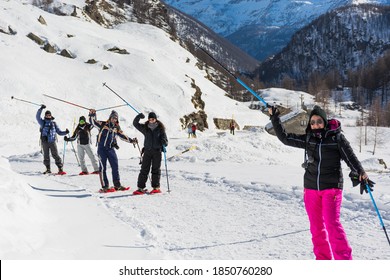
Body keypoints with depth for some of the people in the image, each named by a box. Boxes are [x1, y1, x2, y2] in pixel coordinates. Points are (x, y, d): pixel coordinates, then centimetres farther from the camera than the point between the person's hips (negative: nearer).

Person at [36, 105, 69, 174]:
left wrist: (65, 132, -1)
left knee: (55, 155, -6)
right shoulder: (43, 122, 10)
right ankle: (48, 169, 14)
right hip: (44, 142, 0)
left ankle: (60, 169, -7)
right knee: (46, 156, 5)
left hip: (52, 142, 0)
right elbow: (38, 117, -6)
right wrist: (41, 109, -16)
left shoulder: (54, 123, 15)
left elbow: (59, 132, 16)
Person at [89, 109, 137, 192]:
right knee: (103, 167, -4)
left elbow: (122, 136, 18)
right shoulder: (103, 124, 2)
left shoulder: (117, 128, 11)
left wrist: (131, 140, 13)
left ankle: (117, 185, 9)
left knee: (115, 166, 1)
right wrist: (92, 115, -17)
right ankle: (105, 186, 1)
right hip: (101, 148, -3)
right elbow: (93, 122, -1)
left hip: (110, 149, 4)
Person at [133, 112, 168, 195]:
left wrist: (164, 143, -19)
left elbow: (164, 138, 3)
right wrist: (139, 117, -8)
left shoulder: (160, 128, 3)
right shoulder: (145, 128, 8)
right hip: (147, 150, 2)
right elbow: (135, 123, 9)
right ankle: (141, 188, 2)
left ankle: (156, 187, 8)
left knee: (156, 169, 2)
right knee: (144, 169, 1)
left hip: (157, 151, -2)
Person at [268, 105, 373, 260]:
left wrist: (361, 173, -20)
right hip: (311, 188, 4)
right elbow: (285, 138, 10)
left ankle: (344, 260, -7)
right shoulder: (307, 139, 6)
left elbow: (350, 156, -4)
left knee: (332, 224, -14)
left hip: (331, 187, -4)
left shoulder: (337, 137, -4)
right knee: (316, 226, 7)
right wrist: (274, 118, 5)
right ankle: (323, 259, 18)